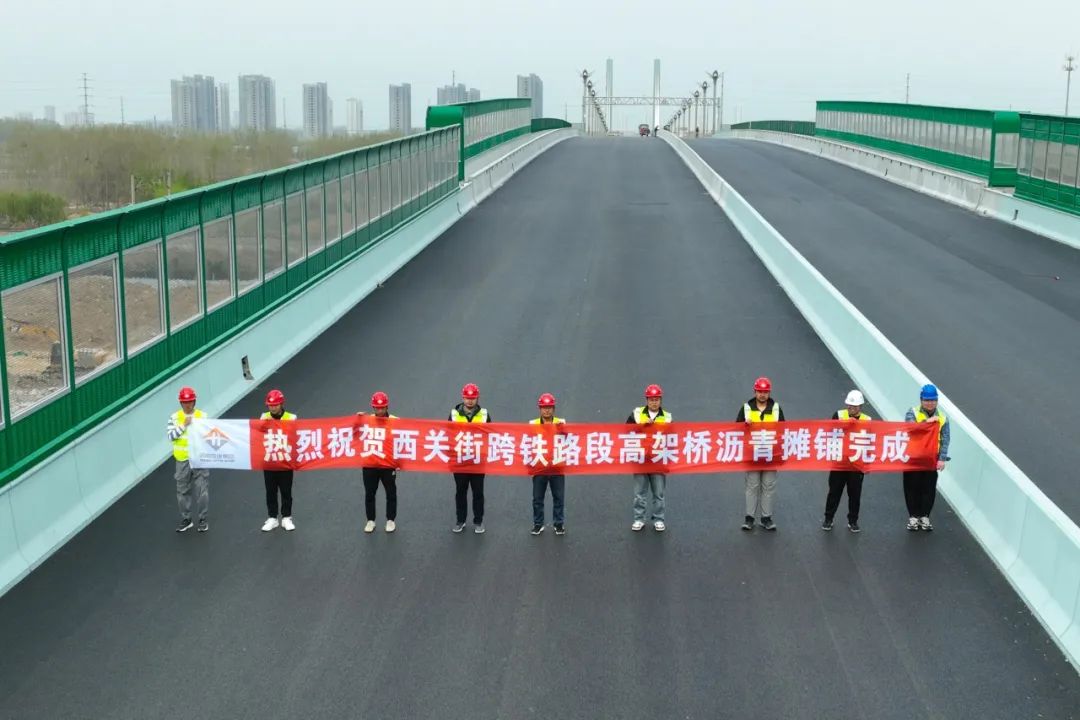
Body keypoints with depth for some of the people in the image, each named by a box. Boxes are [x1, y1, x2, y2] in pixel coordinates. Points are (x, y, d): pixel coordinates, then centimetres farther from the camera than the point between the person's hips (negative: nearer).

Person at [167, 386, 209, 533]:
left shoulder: (203, 416, -1)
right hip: (182, 460, 2)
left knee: (202, 490, 1)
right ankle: (186, 520, 23)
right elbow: (171, 435, -10)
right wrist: (184, 425, -19)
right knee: (183, 491, 10)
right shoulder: (175, 417, 1)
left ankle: (202, 520, 13)